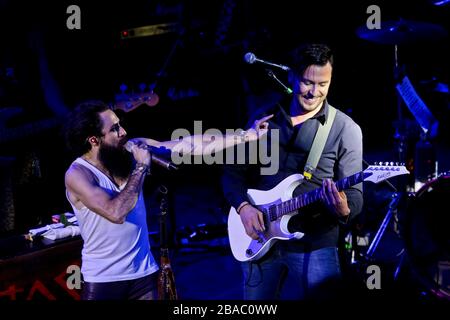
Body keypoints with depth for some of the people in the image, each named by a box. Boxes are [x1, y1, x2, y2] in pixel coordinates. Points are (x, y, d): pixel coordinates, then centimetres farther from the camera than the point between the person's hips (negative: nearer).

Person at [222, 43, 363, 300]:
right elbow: (233, 172, 9)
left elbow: (354, 193, -8)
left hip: (314, 244, -3)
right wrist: (243, 206, -9)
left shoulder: (345, 129, -5)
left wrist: (344, 211, -30)